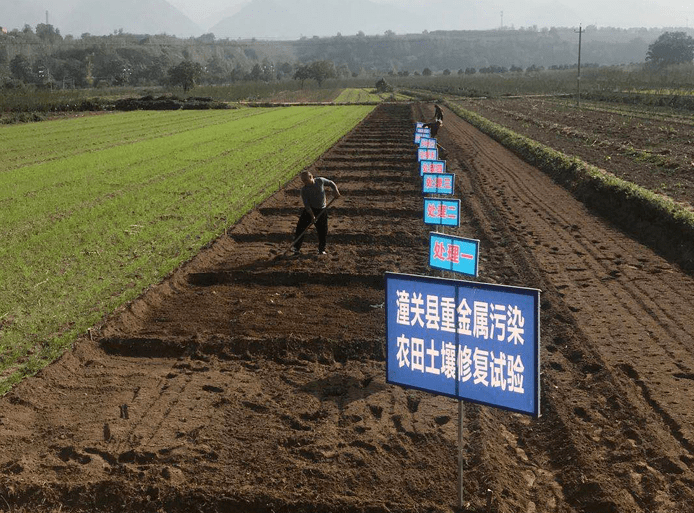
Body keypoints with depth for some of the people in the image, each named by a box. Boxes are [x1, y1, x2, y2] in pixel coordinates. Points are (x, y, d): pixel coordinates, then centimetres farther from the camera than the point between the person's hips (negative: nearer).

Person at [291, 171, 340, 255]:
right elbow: (306, 205, -15)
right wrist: (312, 216, -23)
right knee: (300, 227, -4)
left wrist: (335, 190, -11)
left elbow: (331, 183, 7)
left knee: (322, 231, 0)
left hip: (322, 210, 0)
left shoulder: (320, 180, -9)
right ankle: (296, 247, 11)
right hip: (310, 210, 0)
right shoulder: (304, 190, -12)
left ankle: (322, 249, 18)